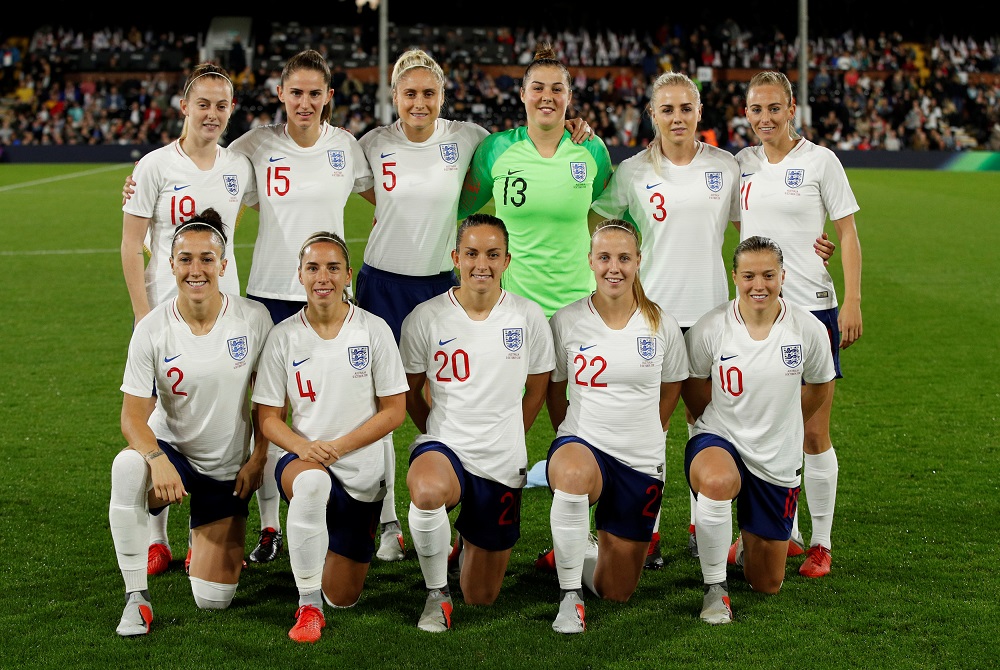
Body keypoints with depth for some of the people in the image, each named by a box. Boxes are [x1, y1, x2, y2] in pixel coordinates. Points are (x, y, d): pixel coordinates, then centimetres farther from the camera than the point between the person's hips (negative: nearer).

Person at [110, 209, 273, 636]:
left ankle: (205, 533, 36)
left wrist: (258, 458, -5)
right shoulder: (151, 329, -14)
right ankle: (136, 597, -23)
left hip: (229, 470, 1)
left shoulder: (253, 318, -10)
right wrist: (157, 459, -34)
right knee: (127, 467, -40)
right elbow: (133, 413, -15)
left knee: (213, 600, -1)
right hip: (171, 451, -1)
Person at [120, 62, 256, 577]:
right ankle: (155, 541, 11)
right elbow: (131, 247, -5)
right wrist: (143, 316, -11)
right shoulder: (155, 166, -6)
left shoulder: (239, 168, 5)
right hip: (166, 309, -4)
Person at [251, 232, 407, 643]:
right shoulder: (284, 337, -4)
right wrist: (302, 447, -21)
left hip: (362, 471, 1)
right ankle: (308, 605, -25)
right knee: (311, 483, -42)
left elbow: (394, 411, -5)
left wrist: (337, 446, -16)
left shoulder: (373, 330, -6)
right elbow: (269, 417, -1)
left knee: (343, 598, 7)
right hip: (303, 459, -1)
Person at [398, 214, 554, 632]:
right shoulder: (425, 319, -7)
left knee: (482, 598, 9)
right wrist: (441, 438, 9)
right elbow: (409, 390, 8)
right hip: (443, 445, -2)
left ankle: (473, 538, 46)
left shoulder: (529, 318, -3)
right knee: (428, 491, -42)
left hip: (502, 463, 2)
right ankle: (437, 594, -15)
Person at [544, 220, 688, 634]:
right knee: (574, 472, -44)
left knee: (617, 592, 5)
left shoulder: (662, 326, -1)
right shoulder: (566, 322, -4)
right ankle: (569, 596, -27)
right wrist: (571, 440, 5)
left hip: (641, 461, 2)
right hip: (582, 444, -2)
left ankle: (591, 551, 42)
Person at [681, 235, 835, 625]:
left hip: (778, 460, 2)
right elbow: (693, 387, 6)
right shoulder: (709, 329, -14)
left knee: (768, 585, 9)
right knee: (718, 480, -43)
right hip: (718, 443, -2)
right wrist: (724, 428, 8)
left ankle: (745, 548, 48)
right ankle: (715, 589, -21)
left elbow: (820, 388, 10)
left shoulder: (808, 330, -10)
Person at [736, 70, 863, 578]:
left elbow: (847, 233, -1)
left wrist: (853, 302, -9)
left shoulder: (819, 160, -2)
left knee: (813, 434, -2)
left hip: (812, 307, -4)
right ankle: (784, 532, 21)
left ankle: (820, 542, 8)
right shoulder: (743, 163, 10)